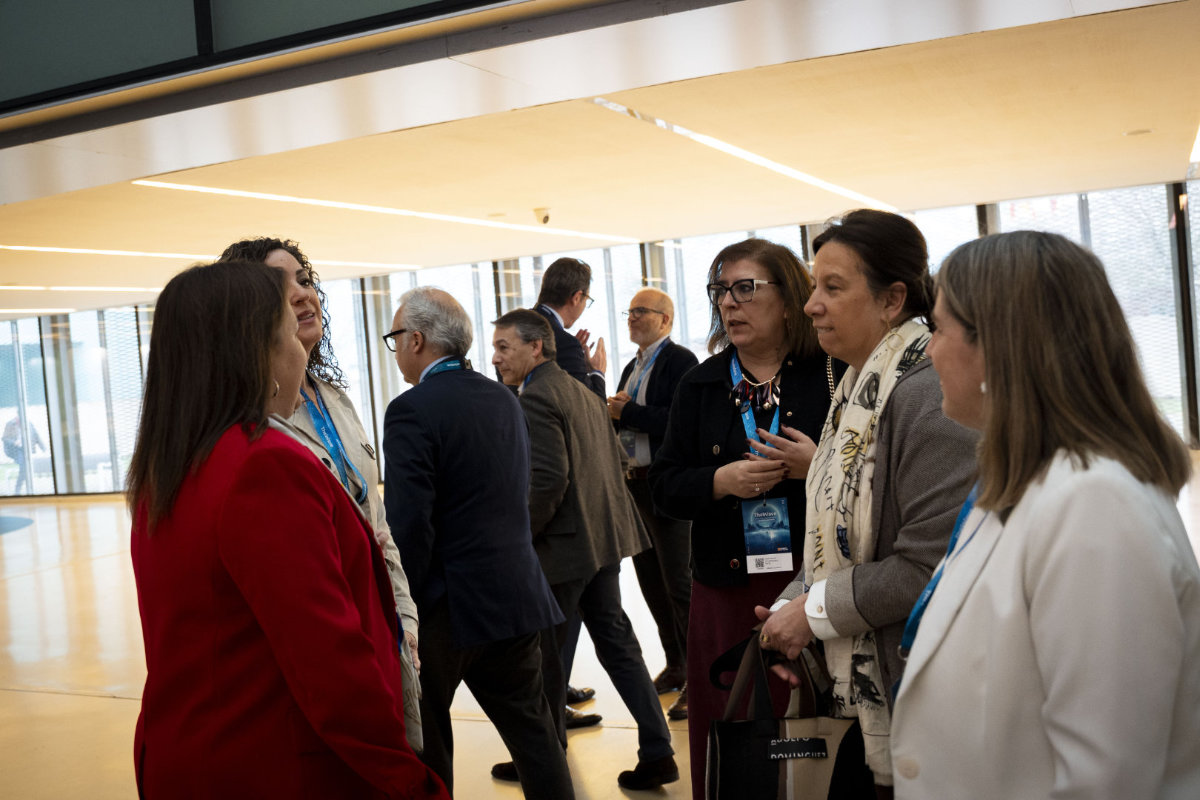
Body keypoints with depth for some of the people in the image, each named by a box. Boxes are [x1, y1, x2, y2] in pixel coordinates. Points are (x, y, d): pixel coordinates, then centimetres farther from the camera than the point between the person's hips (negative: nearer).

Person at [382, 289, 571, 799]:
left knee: (424, 742, 9)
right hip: (516, 595, 7)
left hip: (449, 605, -7)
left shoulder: (412, 410, -16)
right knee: (530, 728, 16)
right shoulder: (504, 399, 7)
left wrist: (405, 608, -11)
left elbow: (408, 524, -21)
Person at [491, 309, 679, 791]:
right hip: (605, 537, 9)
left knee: (544, 653, 7)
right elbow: (617, 461, 16)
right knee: (617, 643, 14)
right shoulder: (582, 392, 14)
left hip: (563, 547, -9)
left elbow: (549, 477, -25)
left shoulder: (535, 398, -15)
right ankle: (657, 753, 17)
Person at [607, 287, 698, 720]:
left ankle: (696, 678, 2)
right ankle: (675, 667, 25)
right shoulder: (633, 367, 19)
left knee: (679, 583, -6)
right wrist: (611, 413, 1)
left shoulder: (680, 361, -8)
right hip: (634, 485, 9)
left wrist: (628, 413, -16)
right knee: (651, 583, 13)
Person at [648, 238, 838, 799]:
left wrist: (819, 468, -19)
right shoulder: (701, 385, 11)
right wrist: (720, 482, -10)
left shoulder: (833, 375, -1)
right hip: (726, 592, 3)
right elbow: (664, 484, 8)